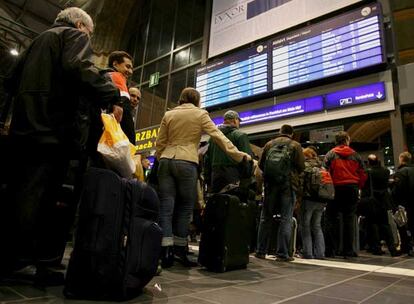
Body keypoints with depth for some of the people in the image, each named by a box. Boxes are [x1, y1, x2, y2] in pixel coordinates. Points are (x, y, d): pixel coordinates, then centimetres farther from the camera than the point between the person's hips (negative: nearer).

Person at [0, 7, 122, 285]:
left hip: (23, 126, 9)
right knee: (40, 195, -9)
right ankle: (35, 262, -3)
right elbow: (78, 68, -18)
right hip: (51, 128, -8)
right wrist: (111, 97, -19)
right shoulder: (75, 35, 5)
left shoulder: (40, 39, 29)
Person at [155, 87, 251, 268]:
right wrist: (239, 155, 5)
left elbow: (160, 142, 13)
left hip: (166, 161, 4)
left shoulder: (168, 114, 14)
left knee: (166, 206, 2)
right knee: (185, 206, 6)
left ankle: (166, 253, -1)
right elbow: (218, 136, 1)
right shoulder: (200, 114, 5)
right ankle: (179, 250, 10)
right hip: (186, 163, -3)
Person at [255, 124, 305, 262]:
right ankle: (282, 253, 2)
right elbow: (301, 166, -3)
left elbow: (260, 164, 8)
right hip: (288, 184, -2)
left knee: (266, 217, 9)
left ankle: (261, 251, 13)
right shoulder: (295, 145, 3)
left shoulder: (269, 144, 9)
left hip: (270, 183, 2)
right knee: (286, 219, 2)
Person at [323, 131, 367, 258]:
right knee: (349, 220, 7)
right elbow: (363, 175, 5)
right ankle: (348, 251, 8)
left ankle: (331, 250, 4)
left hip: (335, 189, -2)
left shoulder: (330, 154, 0)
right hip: (352, 188, 2)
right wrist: (357, 187, 17)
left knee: (332, 219, 4)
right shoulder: (355, 155, 7)